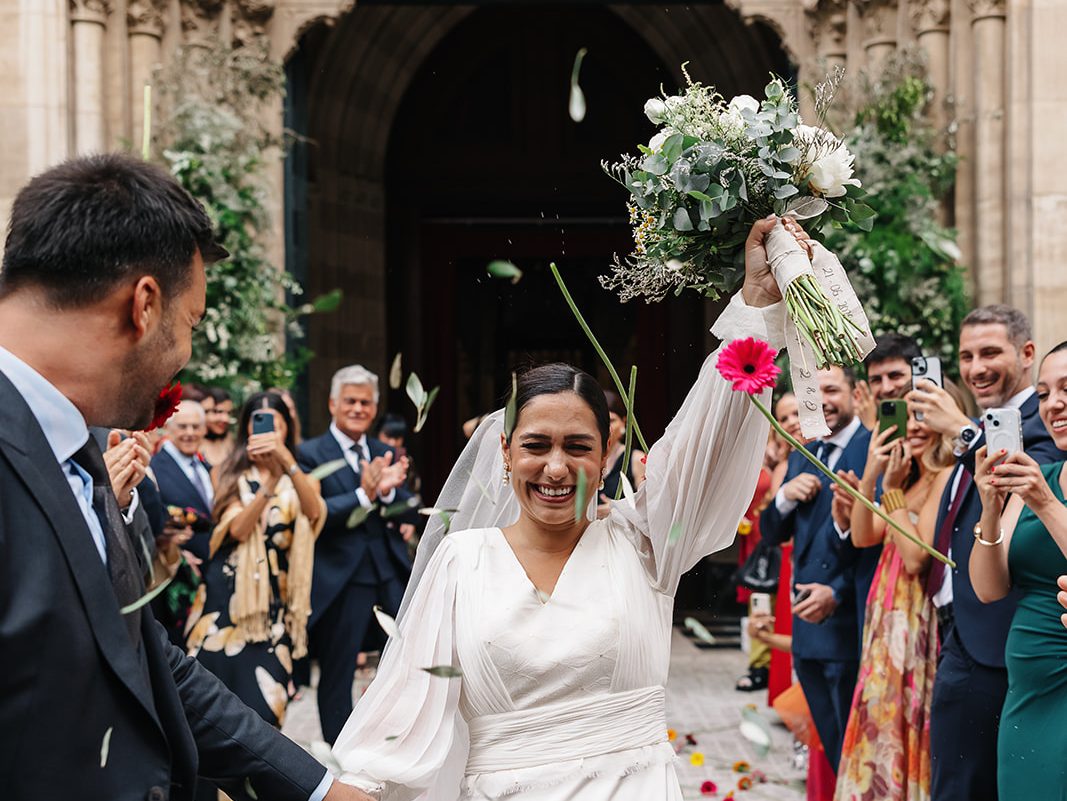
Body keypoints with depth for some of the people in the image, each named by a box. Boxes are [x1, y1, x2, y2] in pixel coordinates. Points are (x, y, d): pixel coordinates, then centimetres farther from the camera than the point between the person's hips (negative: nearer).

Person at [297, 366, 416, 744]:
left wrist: (388, 490, -16)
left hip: (391, 576, 5)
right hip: (340, 581, -5)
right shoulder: (310, 454, -5)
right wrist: (363, 494, -27)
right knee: (337, 674, 6)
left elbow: (409, 514, 4)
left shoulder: (385, 454, 11)